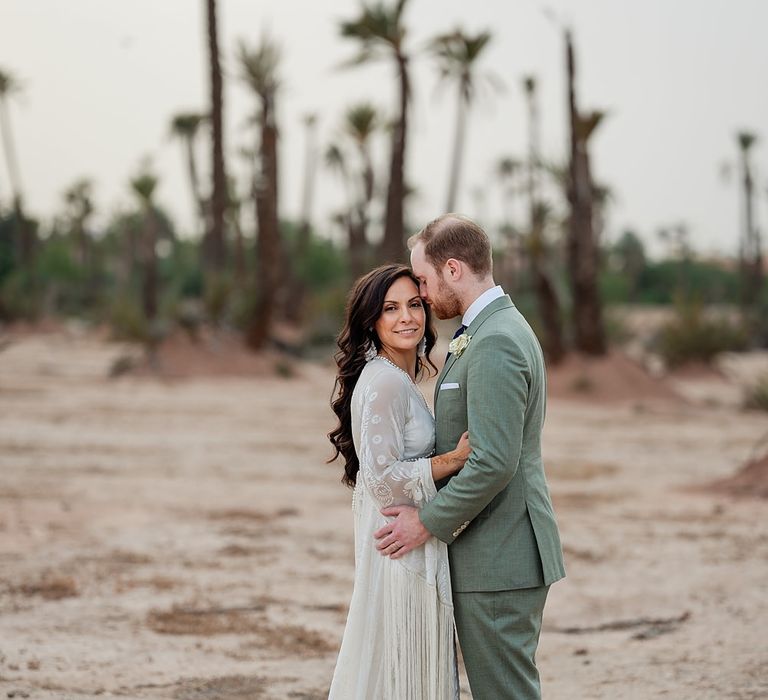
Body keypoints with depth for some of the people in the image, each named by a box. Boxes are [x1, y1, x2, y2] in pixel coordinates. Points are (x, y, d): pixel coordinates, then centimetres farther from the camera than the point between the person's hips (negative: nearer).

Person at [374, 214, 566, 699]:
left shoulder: (494, 345, -19)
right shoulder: (499, 329, 15)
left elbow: (494, 463, -25)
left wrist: (428, 523, -15)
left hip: (498, 560, -10)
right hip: (505, 553, 10)